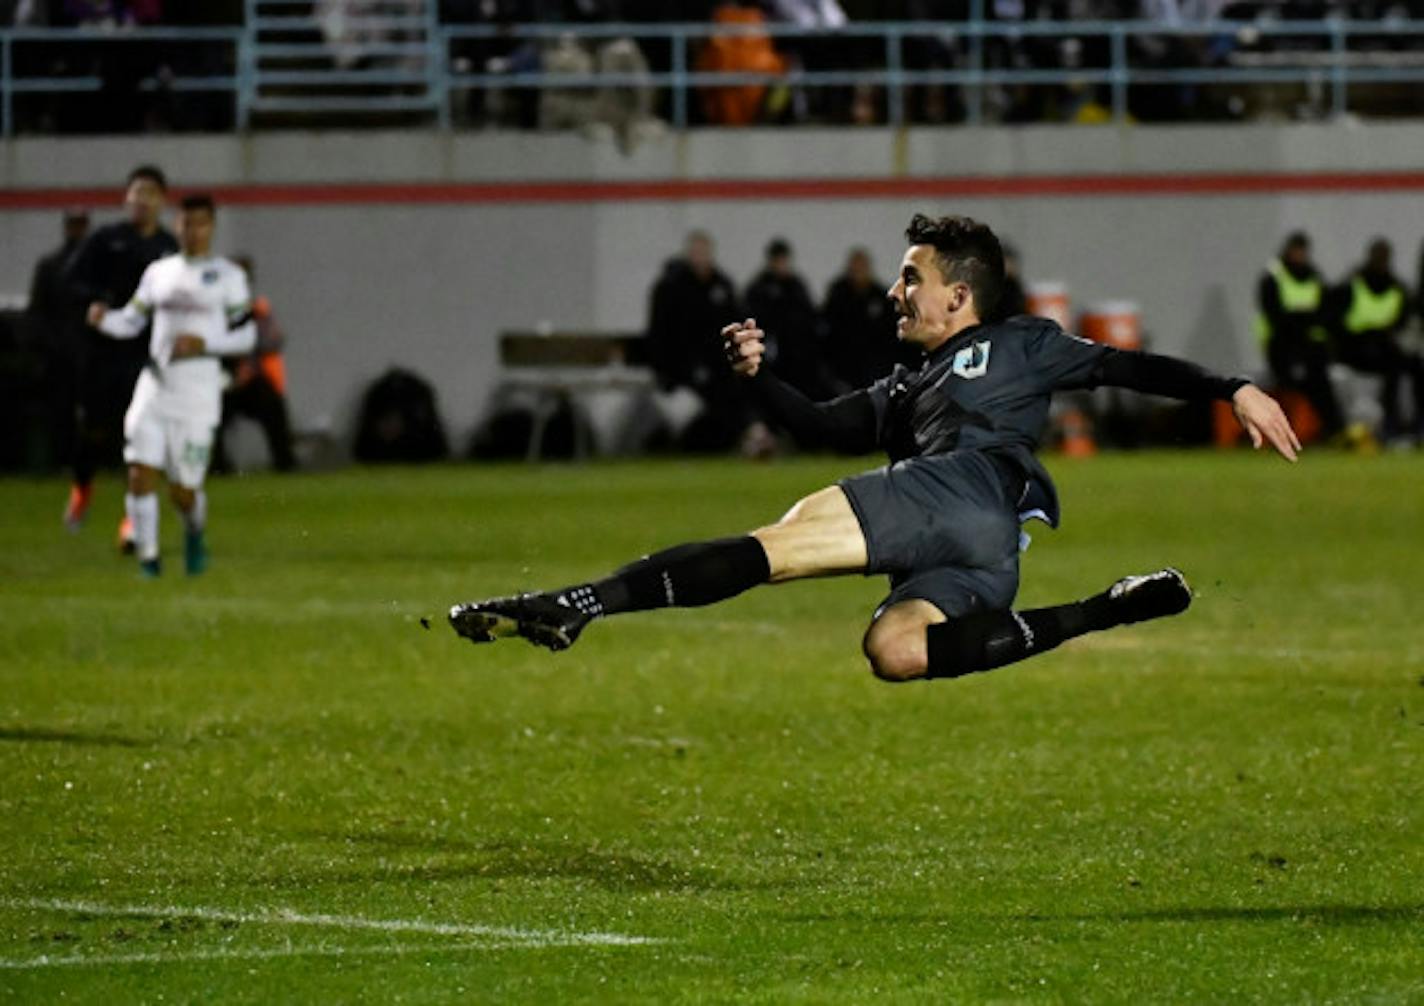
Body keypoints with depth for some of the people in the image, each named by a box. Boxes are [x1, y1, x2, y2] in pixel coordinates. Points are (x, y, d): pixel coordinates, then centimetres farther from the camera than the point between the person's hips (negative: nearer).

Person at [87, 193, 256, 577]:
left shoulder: (227, 276, 2)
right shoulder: (159, 272, 13)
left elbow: (246, 336, 1)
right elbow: (131, 322, 15)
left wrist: (204, 342, -15)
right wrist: (104, 319, -7)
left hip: (198, 386, -3)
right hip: (155, 384, 3)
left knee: (183, 491, -1)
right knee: (141, 474, -11)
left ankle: (195, 531, 32)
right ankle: (148, 556, 0)